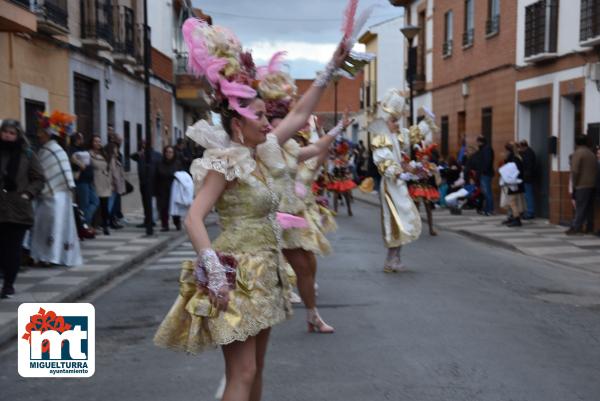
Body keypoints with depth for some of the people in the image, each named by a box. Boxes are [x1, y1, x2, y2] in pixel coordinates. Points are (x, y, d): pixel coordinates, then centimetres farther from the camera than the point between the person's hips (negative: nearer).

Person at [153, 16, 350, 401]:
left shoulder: (258, 155, 9)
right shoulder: (225, 163, -14)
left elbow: (299, 116, 17)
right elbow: (194, 219, -20)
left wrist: (332, 68, 16)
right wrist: (215, 274, -28)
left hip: (264, 274, 9)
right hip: (237, 276, -9)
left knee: (256, 367, 15)